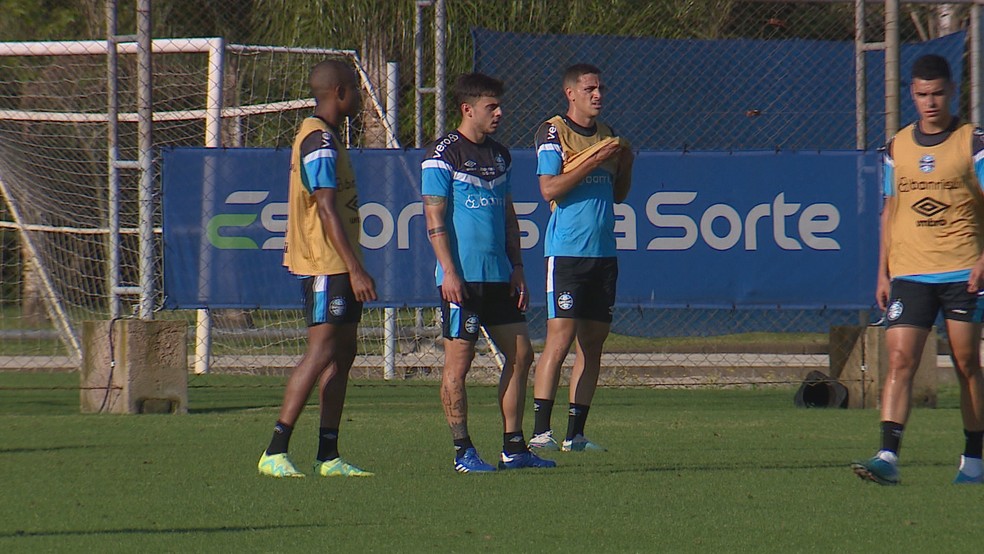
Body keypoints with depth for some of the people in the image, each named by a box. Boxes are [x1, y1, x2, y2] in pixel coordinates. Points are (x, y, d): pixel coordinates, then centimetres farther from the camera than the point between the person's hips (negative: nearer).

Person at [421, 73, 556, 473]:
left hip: (498, 276, 8)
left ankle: (513, 447, 11)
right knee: (458, 361, -4)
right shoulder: (444, 154, -6)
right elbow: (434, 218, -10)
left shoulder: (499, 155, 16)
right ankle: (463, 451, 0)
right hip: (463, 278, -8)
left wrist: (517, 268, 14)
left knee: (520, 356, 5)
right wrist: (448, 272, -17)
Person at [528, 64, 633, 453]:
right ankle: (540, 431, -12)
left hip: (603, 252, 7)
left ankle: (576, 434, 7)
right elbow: (549, 188, -13)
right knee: (560, 337, -12)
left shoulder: (606, 135, 18)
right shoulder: (553, 132, -3)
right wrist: (593, 161, -17)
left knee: (593, 342, 4)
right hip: (566, 251, -7)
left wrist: (624, 166, 4)